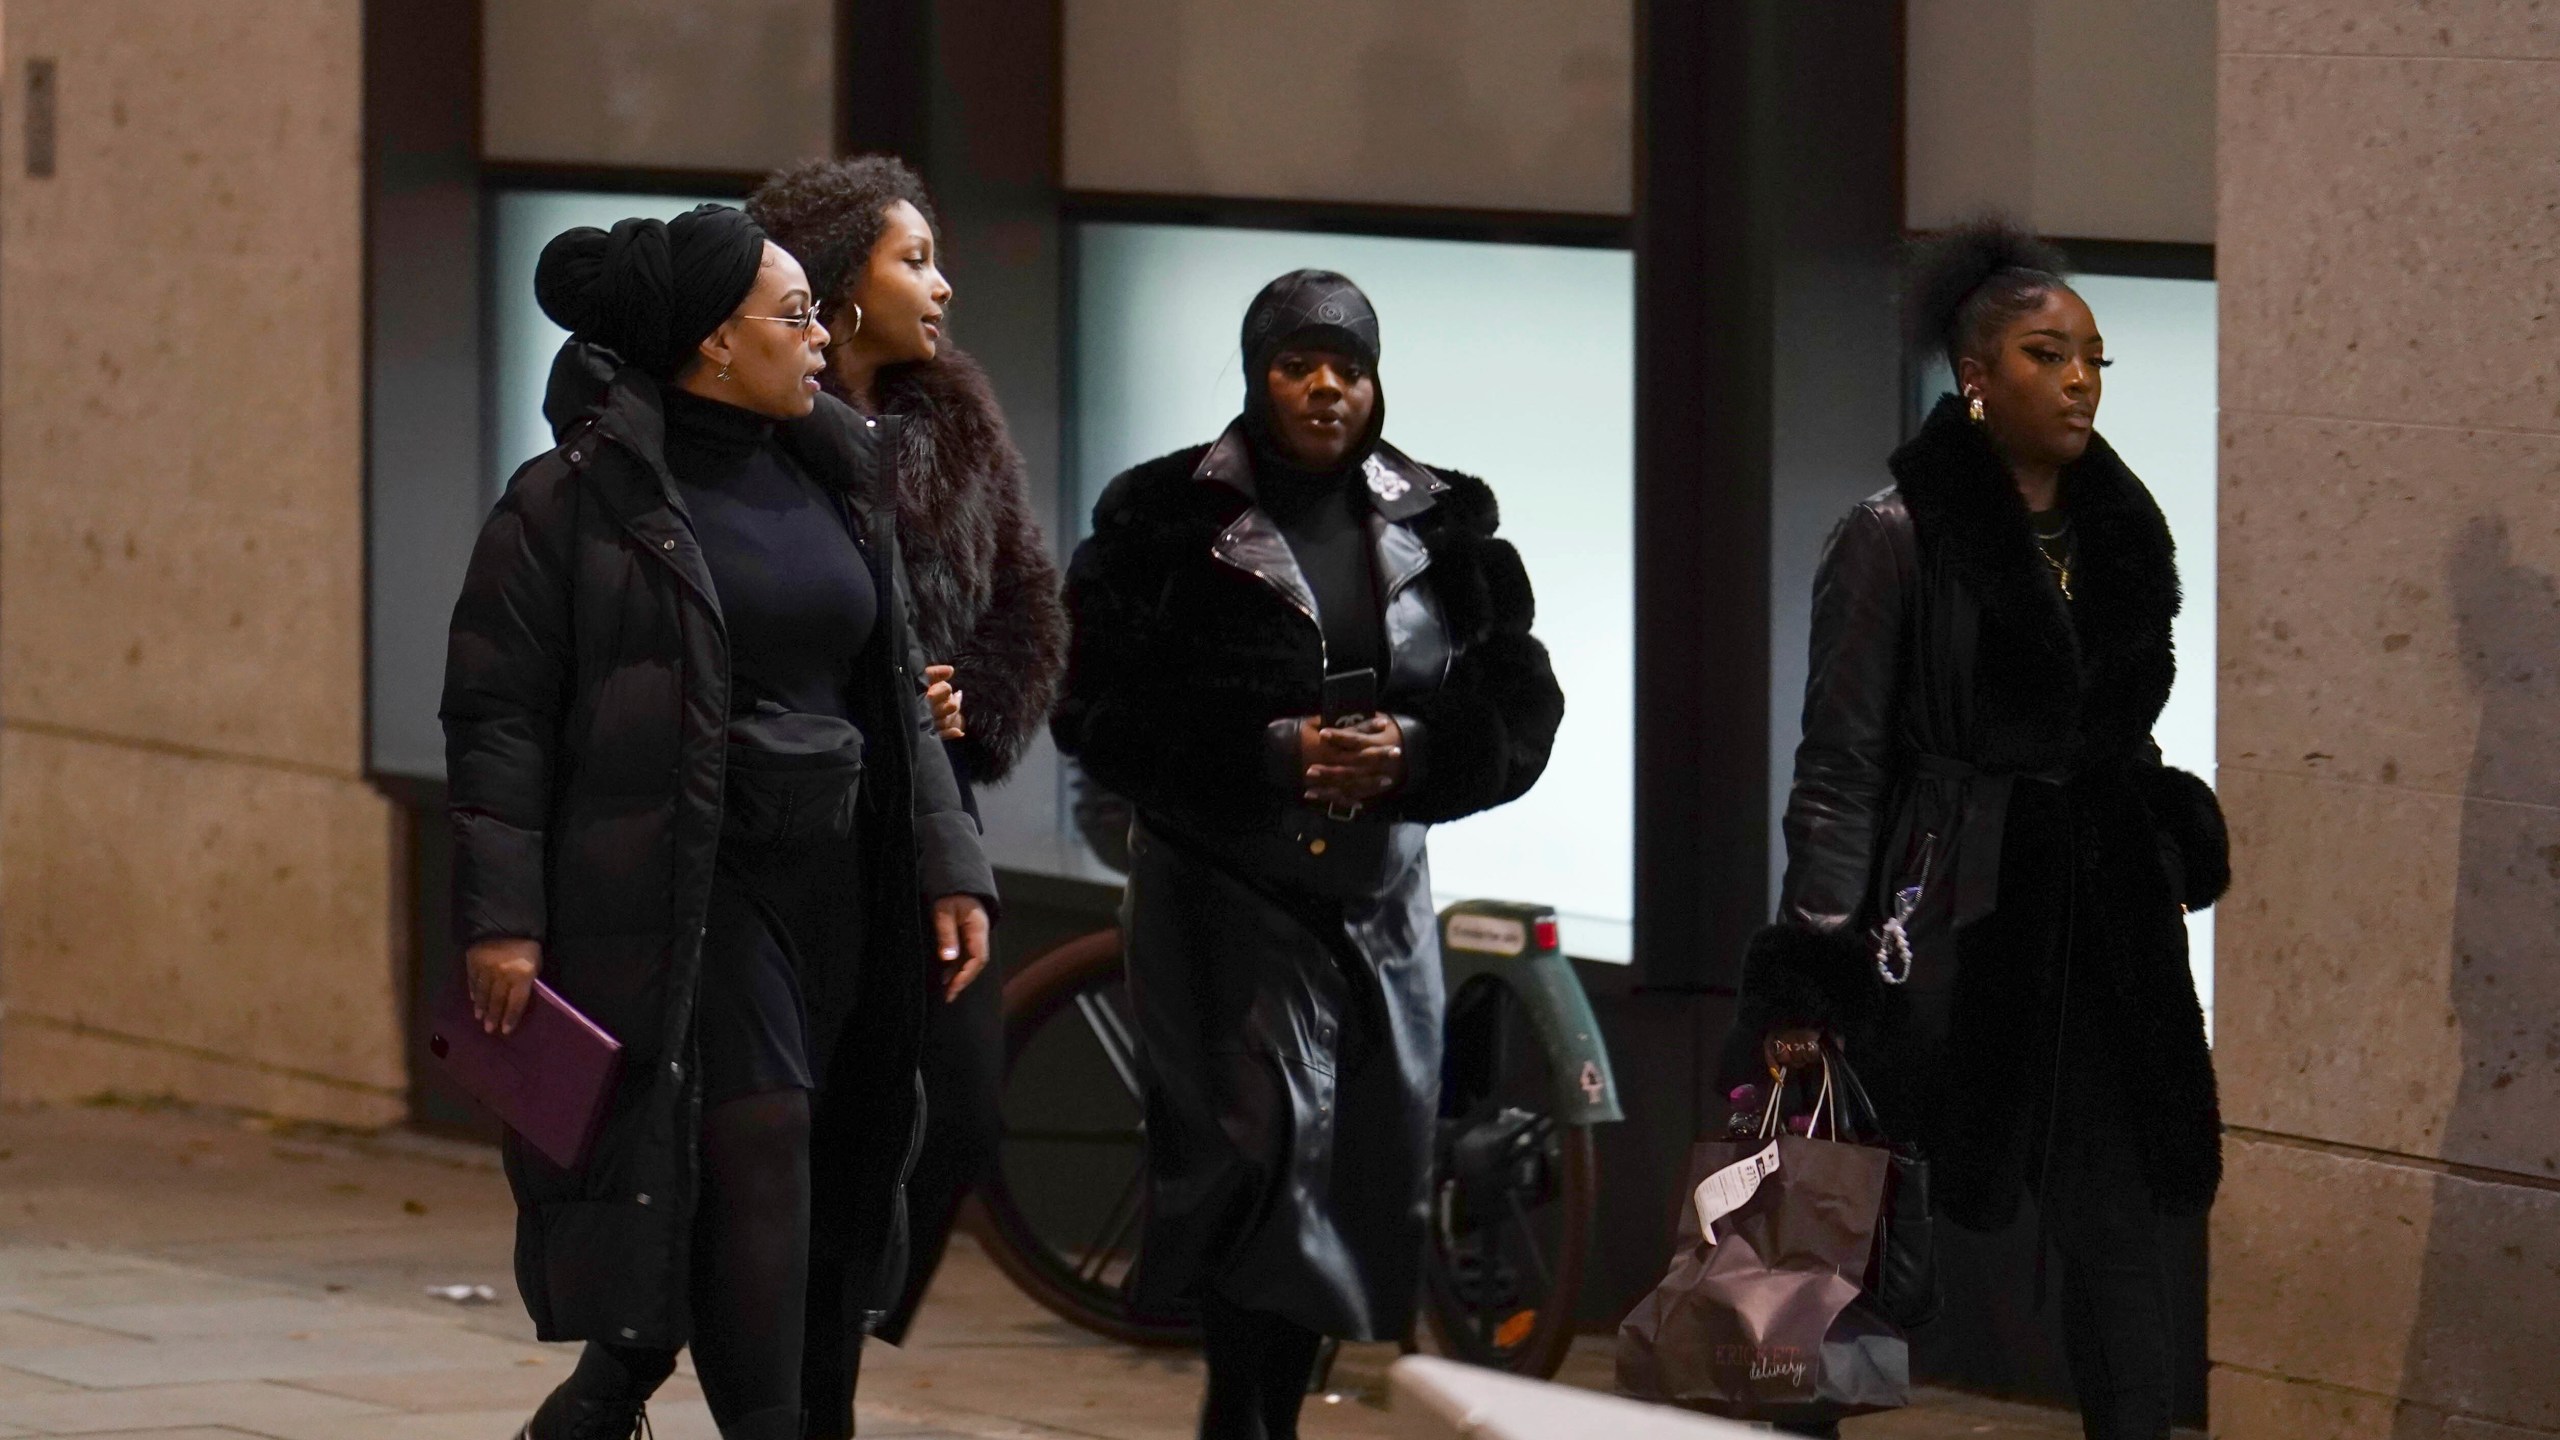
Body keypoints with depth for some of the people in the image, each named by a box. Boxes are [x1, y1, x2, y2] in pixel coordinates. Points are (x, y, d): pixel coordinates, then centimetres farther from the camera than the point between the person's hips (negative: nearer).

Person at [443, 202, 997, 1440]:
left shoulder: (831, 482, 13)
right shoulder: (579, 499, -7)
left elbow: (895, 698, 18)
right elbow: (495, 715, -7)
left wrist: (947, 867, 9)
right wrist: (501, 919, -14)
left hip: (829, 882, 7)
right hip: (679, 887, -7)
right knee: (759, 1144, -16)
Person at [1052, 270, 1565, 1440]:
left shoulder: (1442, 529, 8)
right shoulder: (1163, 524, -3)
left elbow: (1522, 709, 6)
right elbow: (1101, 714, -8)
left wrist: (1411, 753, -14)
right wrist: (1269, 755, -19)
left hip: (1380, 901, 4)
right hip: (1224, 894, -4)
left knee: (1362, 1187, 4)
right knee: (1264, 1150, -17)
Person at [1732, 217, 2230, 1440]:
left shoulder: (2122, 531, 9)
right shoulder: (1897, 537, -7)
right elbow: (1839, 766, -8)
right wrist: (1814, 968, -13)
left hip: (2103, 920, 5)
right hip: (1951, 923, -5)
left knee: (2117, 1225, 1)